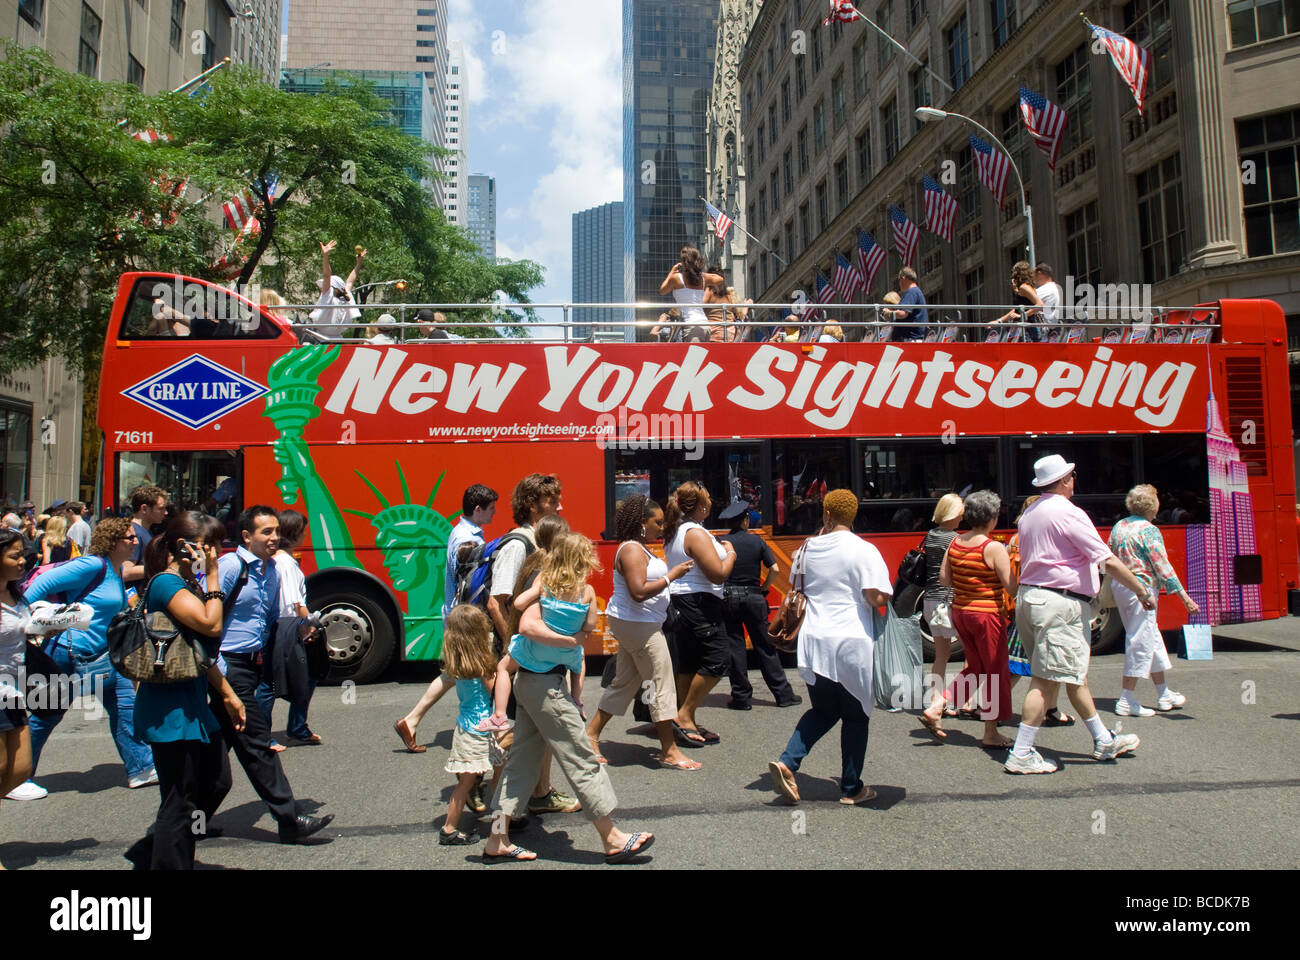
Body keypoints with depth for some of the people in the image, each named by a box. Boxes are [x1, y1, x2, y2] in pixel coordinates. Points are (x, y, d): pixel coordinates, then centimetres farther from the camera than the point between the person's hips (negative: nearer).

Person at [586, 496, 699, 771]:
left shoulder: (640, 548, 15)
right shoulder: (631, 550, -17)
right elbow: (639, 592, -26)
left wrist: (671, 573, 9)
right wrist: (672, 575, -20)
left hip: (634, 624, 11)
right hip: (637, 625, -11)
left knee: (624, 683, 15)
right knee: (661, 684, -4)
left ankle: (591, 734, 22)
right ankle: (669, 751, 4)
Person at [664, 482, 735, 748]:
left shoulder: (674, 533, 14)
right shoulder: (696, 533, -16)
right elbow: (719, 574, -20)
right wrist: (731, 553, -2)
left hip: (680, 603, 10)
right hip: (699, 605, -10)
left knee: (688, 665, 12)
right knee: (718, 659, -7)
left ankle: (687, 724, 17)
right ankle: (684, 715, -3)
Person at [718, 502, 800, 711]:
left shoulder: (721, 543, -3)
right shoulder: (757, 541, -1)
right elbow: (775, 569, -6)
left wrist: (721, 589, 4)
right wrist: (764, 588, 8)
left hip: (728, 598, 0)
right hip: (753, 598, 1)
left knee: (735, 647, 6)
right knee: (765, 647, 8)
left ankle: (741, 697, 10)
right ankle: (783, 694, 12)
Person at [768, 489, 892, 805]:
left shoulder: (809, 547, 5)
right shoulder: (864, 551, -10)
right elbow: (878, 597, -18)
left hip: (814, 642, 4)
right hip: (852, 643, -4)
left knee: (823, 710, 19)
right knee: (855, 716, 12)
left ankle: (787, 762, 1)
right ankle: (851, 788, 20)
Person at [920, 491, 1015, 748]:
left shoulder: (955, 543, 3)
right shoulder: (993, 548, -16)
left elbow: (944, 578, 6)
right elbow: (1011, 586, -17)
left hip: (960, 611, 7)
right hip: (987, 615, -7)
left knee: (975, 668, 20)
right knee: (996, 672, 9)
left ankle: (935, 708, 9)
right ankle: (991, 733, 17)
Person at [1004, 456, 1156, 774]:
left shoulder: (1030, 514, 14)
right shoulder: (1068, 513, -12)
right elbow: (1109, 561, -13)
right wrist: (1142, 592, -4)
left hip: (1028, 596, 9)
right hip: (1060, 603, -9)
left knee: (1074, 675, 19)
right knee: (1046, 680, -7)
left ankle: (1104, 741, 30)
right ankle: (1021, 754, -7)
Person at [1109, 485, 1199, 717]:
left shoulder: (1119, 526, 10)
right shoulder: (1149, 530, -13)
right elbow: (1163, 568, -15)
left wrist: (1111, 595, 23)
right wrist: (1185, 597, -12)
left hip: (1120, 588, 8)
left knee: (1152, 639, 18)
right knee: (1141, 642, -2)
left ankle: (1163, 694, 28)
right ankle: (1127, 701, 0)